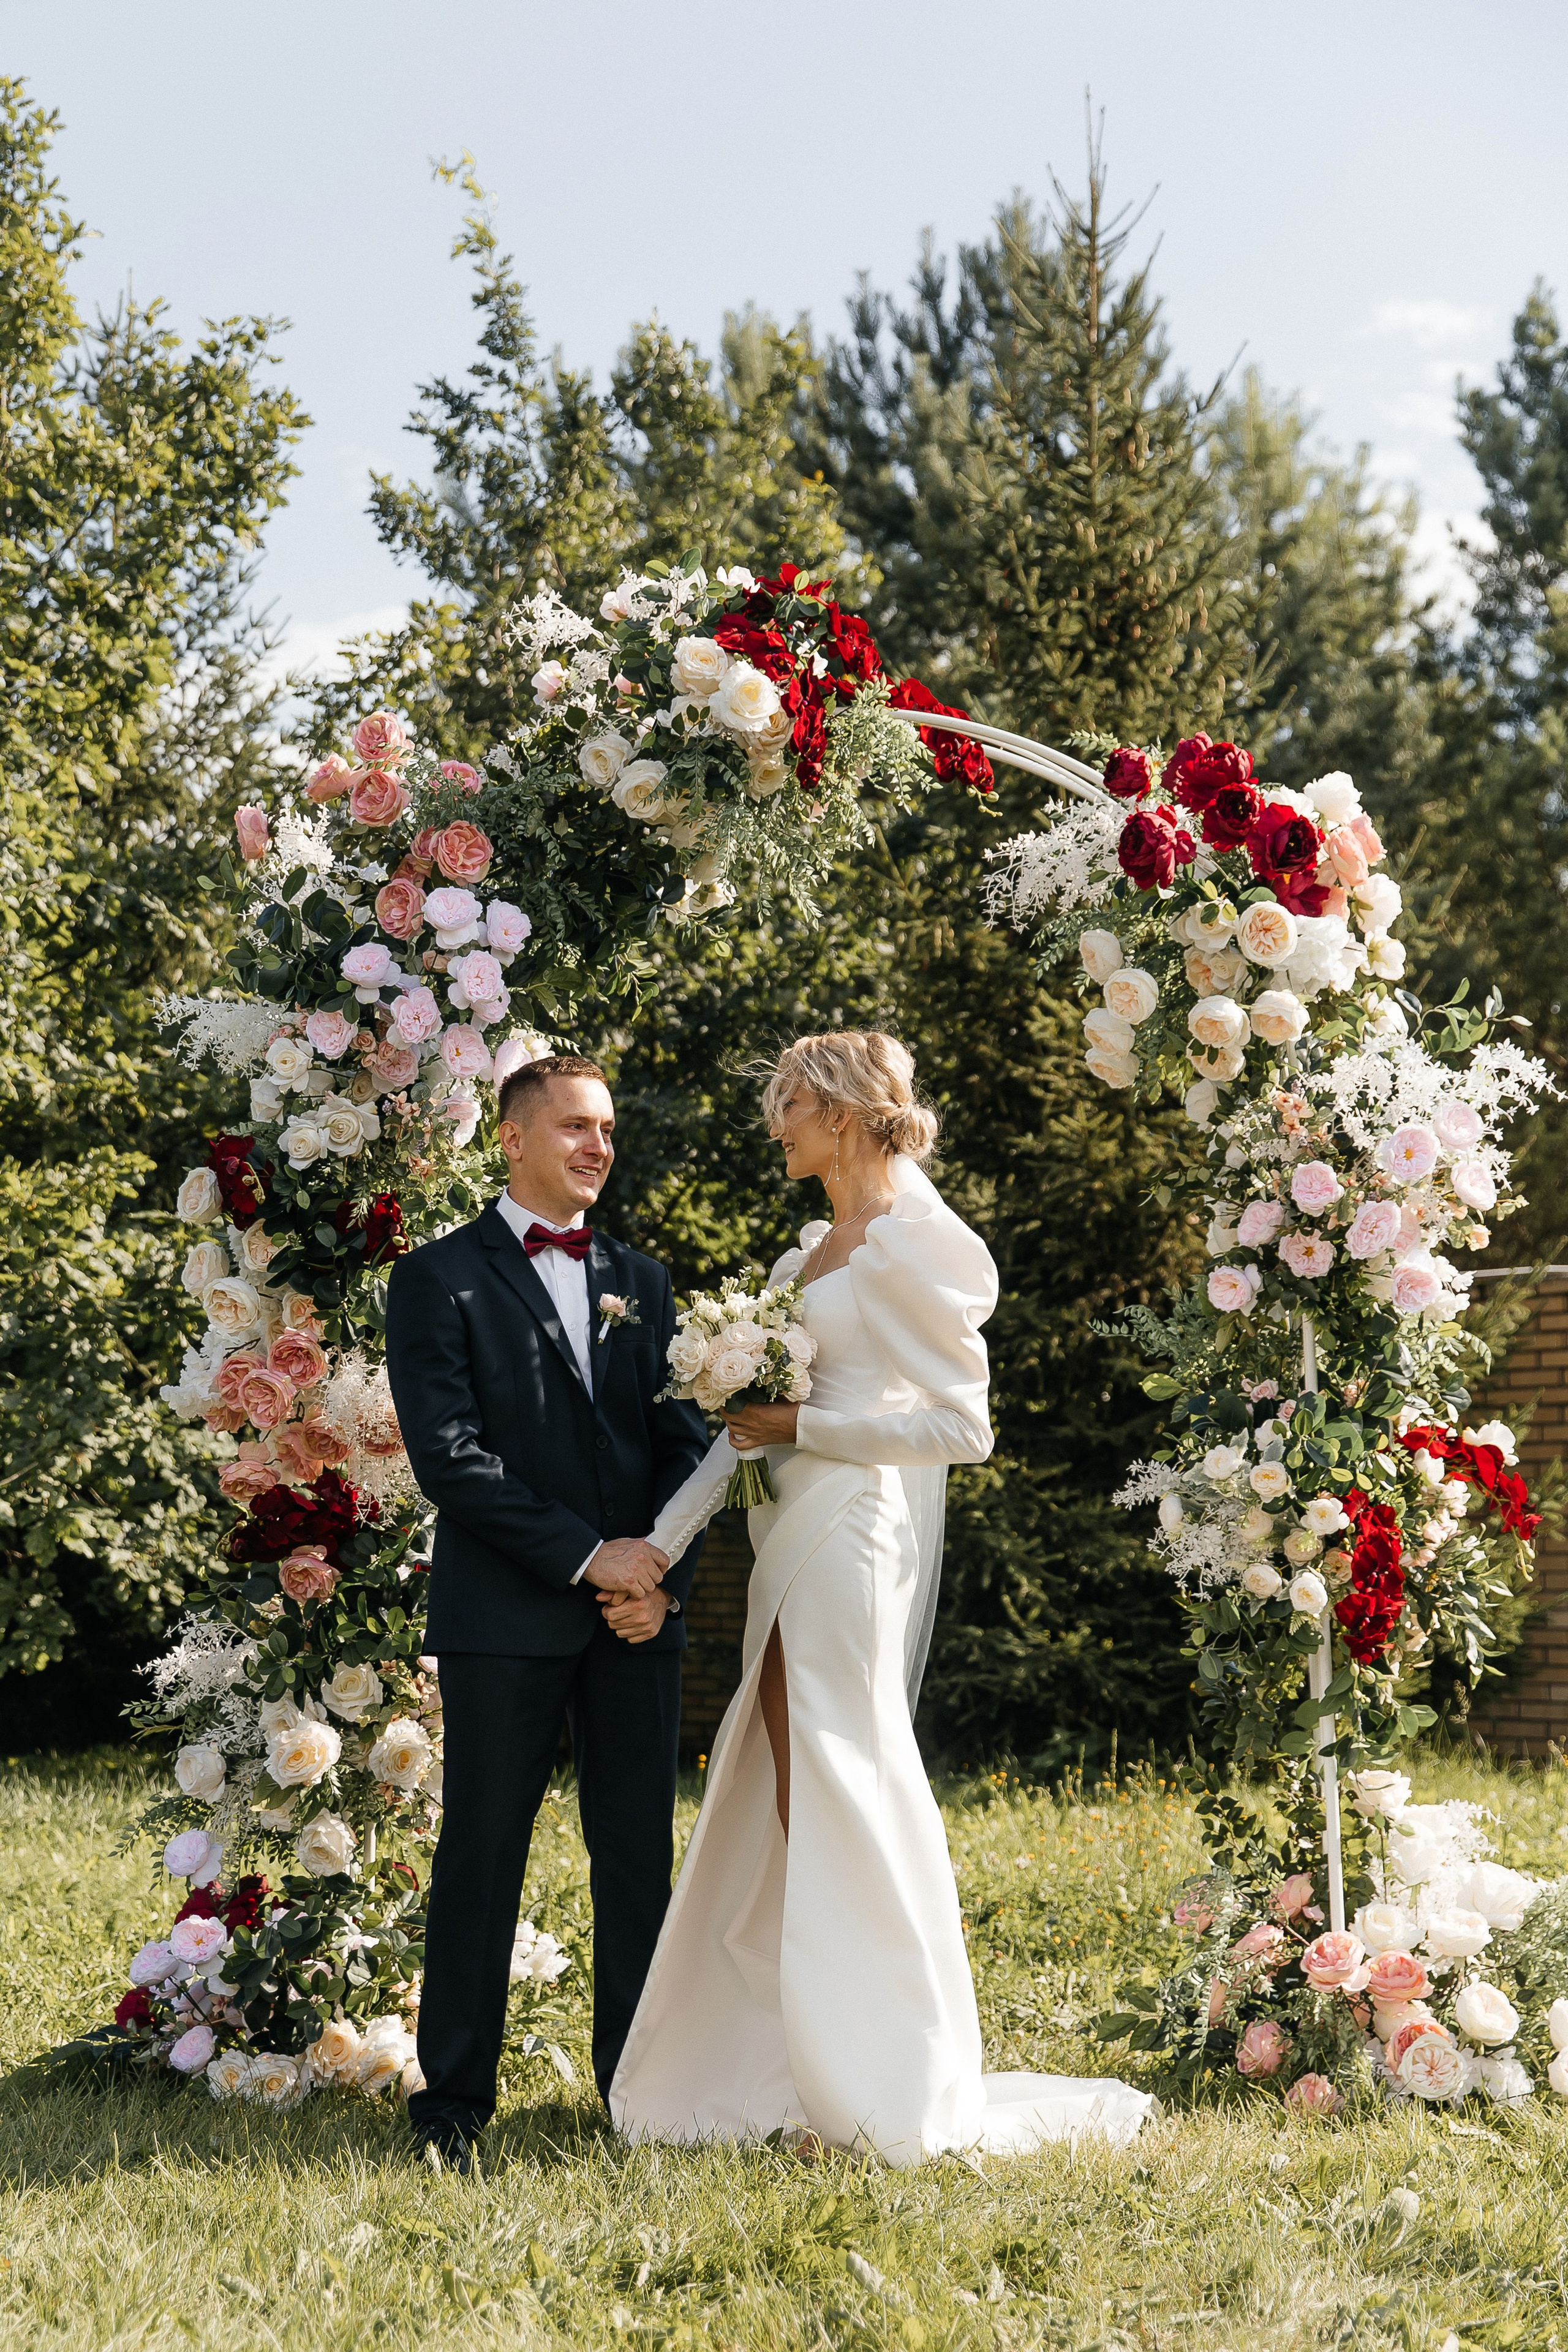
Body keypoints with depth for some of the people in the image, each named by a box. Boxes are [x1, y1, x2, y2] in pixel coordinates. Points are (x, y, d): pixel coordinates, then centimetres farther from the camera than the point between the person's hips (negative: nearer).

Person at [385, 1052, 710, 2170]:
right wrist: (587, 1558, -13)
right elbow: (449, 1455, -9)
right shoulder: (441, 1279, 1)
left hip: (639, 1613, 4)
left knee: (639, 1854, 6)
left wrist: (663, 1575, -5)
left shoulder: (643, 1280, 17)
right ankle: (454, 2100, 4)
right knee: (483, 1853, -2)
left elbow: (684, 1437, 12)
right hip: (505, 1615, -4)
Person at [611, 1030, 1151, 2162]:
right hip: (794, 1540, 9)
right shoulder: (811, 1253, 17)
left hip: (855, 1535, -8)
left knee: (843, 1803, -4)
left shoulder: (913, 1244, -9)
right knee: (788, 1810, 8)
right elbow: (747, 1417, 14)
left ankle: (888, 2087, 4)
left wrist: (804, 1426, -13)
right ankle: (797, 2068, 14)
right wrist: (661, 1540, 6)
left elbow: (963, 1427, -13)